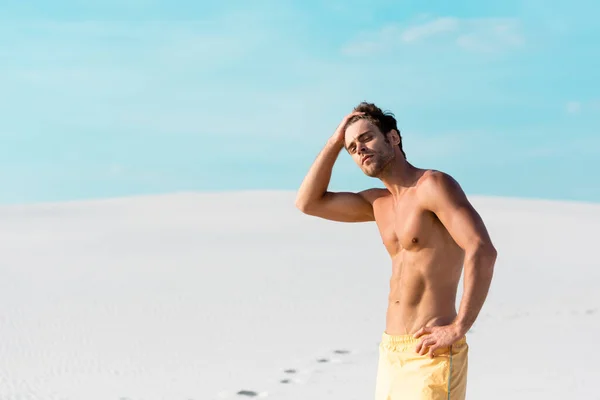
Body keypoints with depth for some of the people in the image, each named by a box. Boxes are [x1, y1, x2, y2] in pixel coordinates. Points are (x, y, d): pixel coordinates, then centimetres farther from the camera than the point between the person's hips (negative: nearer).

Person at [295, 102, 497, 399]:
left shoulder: (433, 184, -12)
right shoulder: (378, 202, 14)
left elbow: (483, 251, -23)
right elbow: (308, 203, 15)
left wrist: (459, 328, -23)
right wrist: (335, 141, 11)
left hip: (431, 353, -9)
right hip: (391, 351, 9)